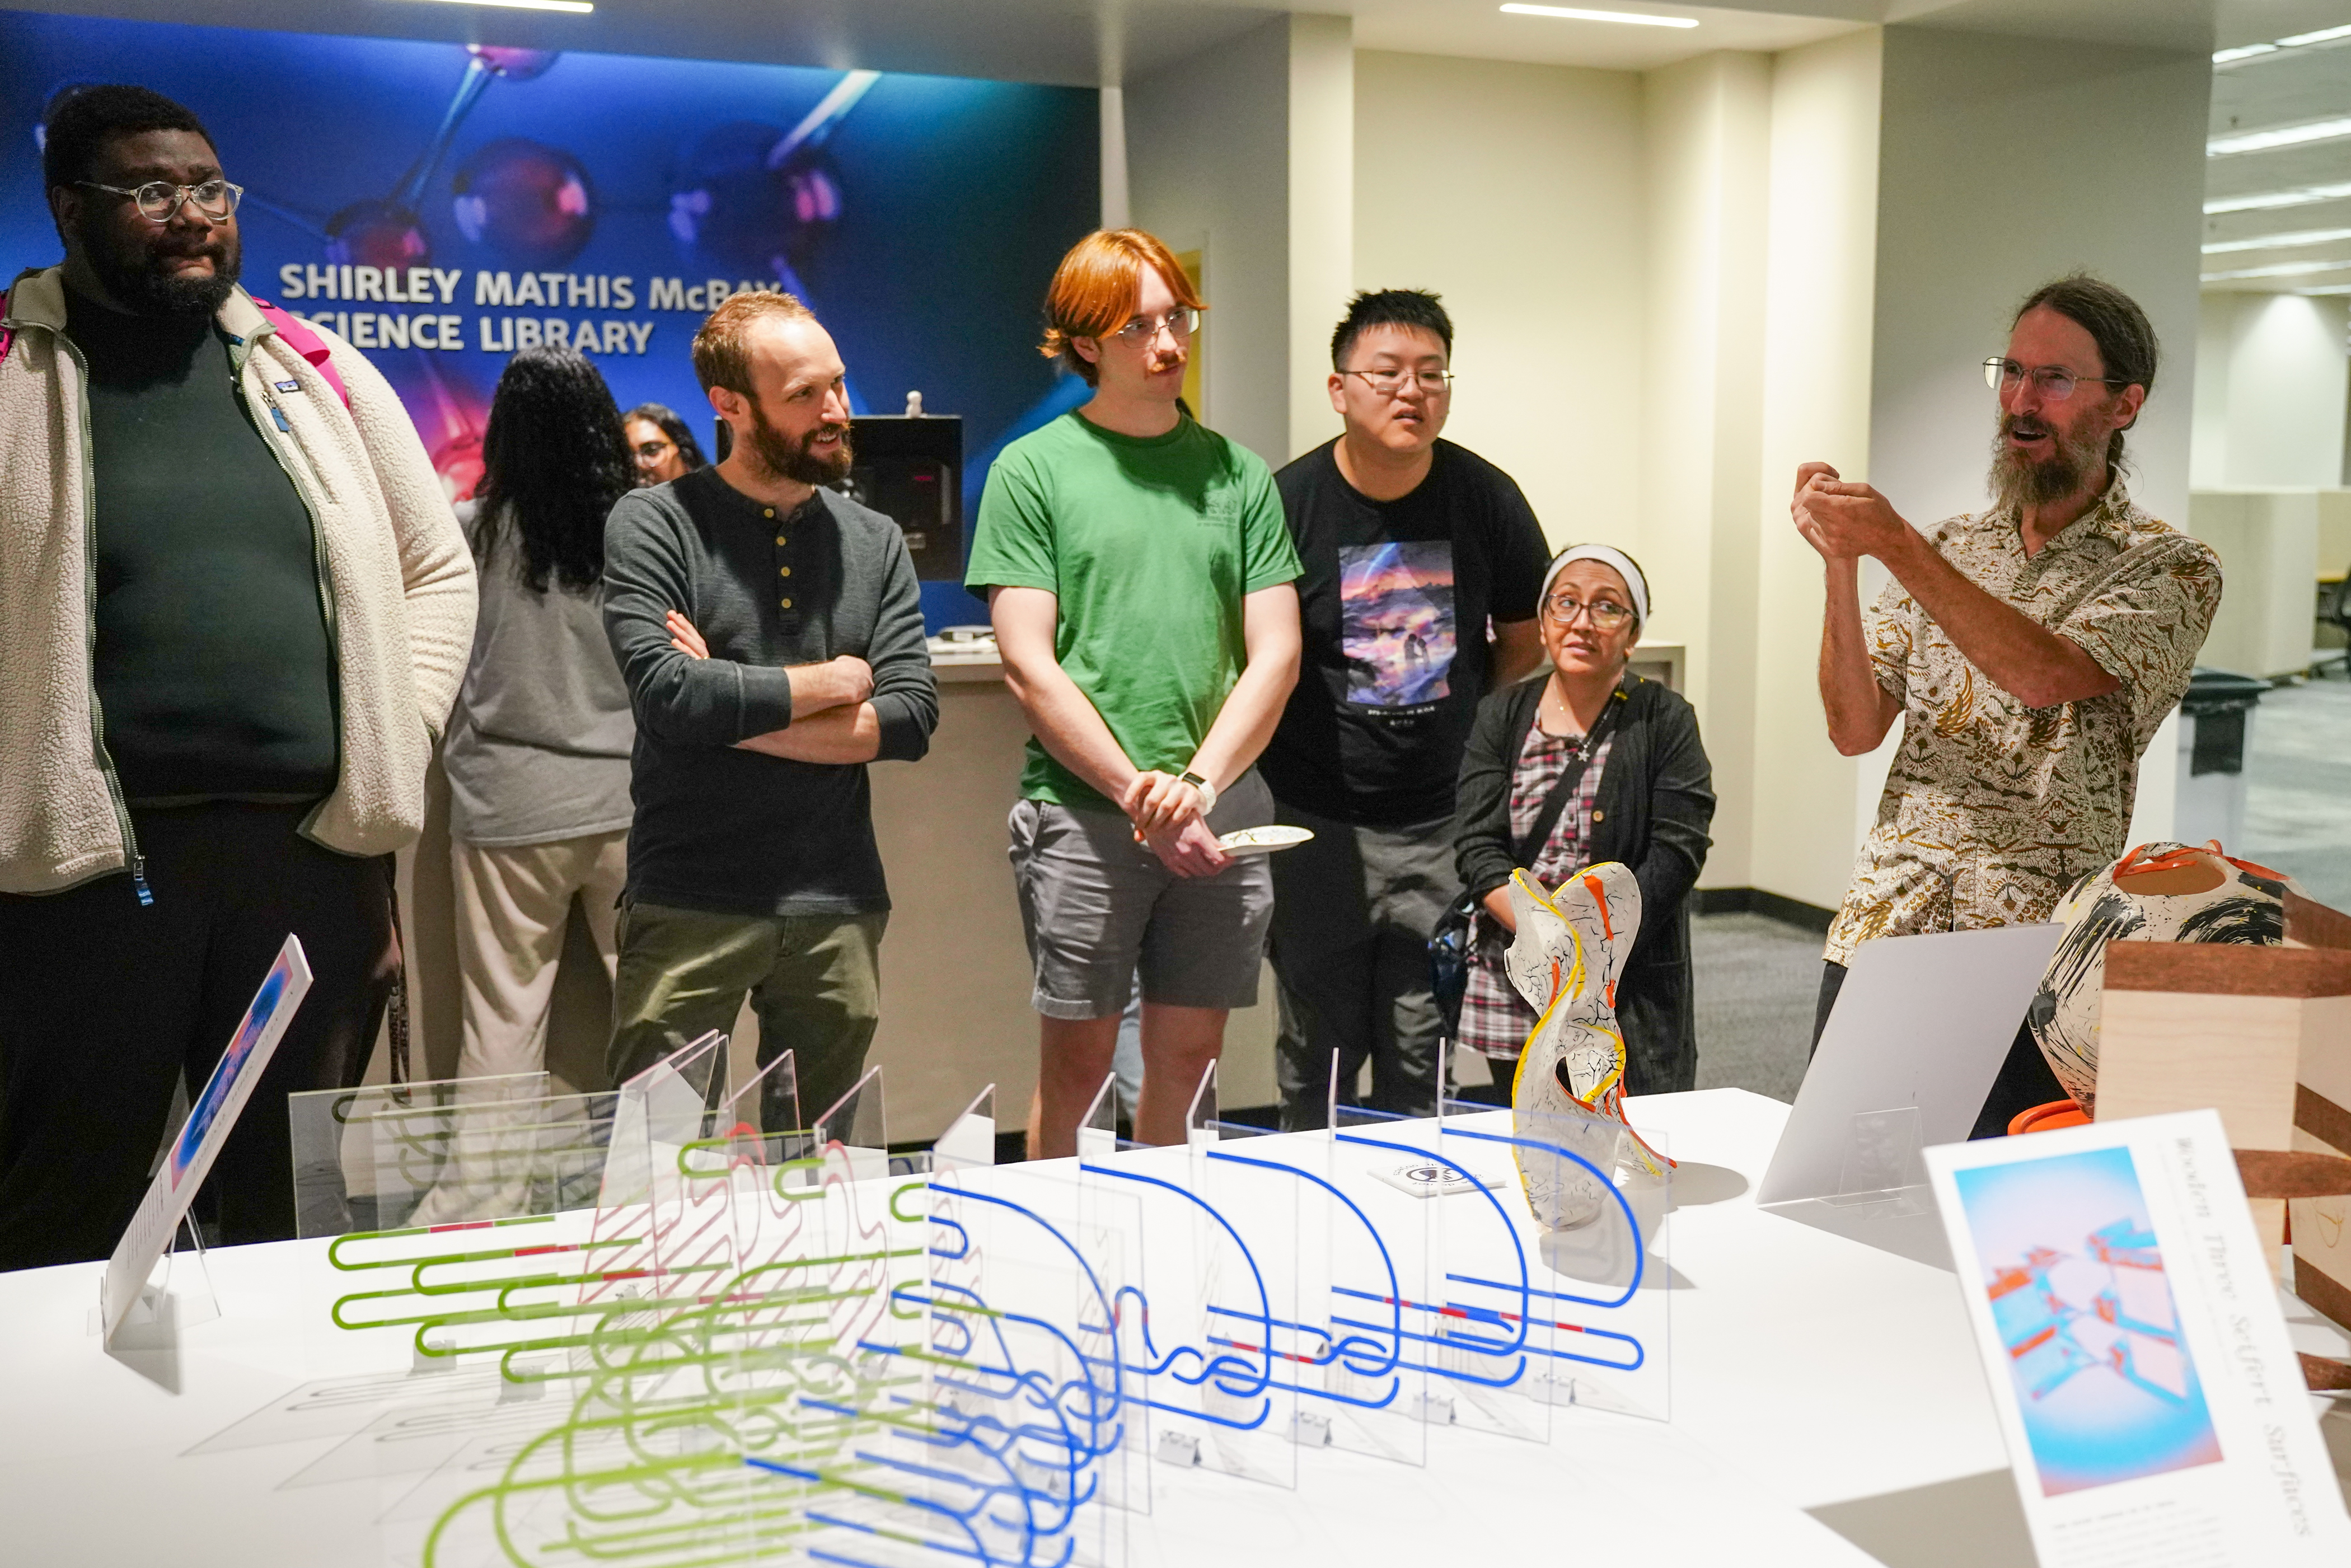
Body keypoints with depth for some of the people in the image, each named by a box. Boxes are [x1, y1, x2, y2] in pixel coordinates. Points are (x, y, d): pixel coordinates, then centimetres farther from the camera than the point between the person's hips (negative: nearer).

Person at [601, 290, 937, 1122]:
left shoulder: (875, 541, 10)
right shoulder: (654, 524, -2)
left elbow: (912, 717, -2)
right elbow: (666, 693, -17)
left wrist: (735, 709, -9)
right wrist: (829, 682, -5)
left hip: (841, 910, 4)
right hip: (690, 906, -3)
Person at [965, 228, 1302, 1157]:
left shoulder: (1238, 473, 11)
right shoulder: (1033, 470, 2)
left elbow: (1276, 654, 5)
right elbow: (1030, 668, -5)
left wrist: (1198, 783, -10)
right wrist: (1139, 796, -11)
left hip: (1223, 810, 3)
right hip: (1081, 811, -3)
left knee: (1185, 1059, 11)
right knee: (1075, 1067, 2)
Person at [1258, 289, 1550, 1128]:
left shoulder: (1487, 499, 1)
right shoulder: (1284, 504, -6)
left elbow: (1524, 641, 14)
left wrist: (1463, 735, 8)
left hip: (1445, 822, 2)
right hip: (1319, 826, -1)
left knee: (1421, 1062, 9)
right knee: (1318, 1058, 8)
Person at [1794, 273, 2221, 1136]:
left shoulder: (2171, 568, -1)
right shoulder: (1952, 547, 12)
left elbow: (2047, 674, -22)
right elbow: (1856, 730, 3)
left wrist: (1897, 546, -25)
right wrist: (1841, 564, -10)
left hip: (2033, 956, -4)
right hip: (1878, 929, 4)